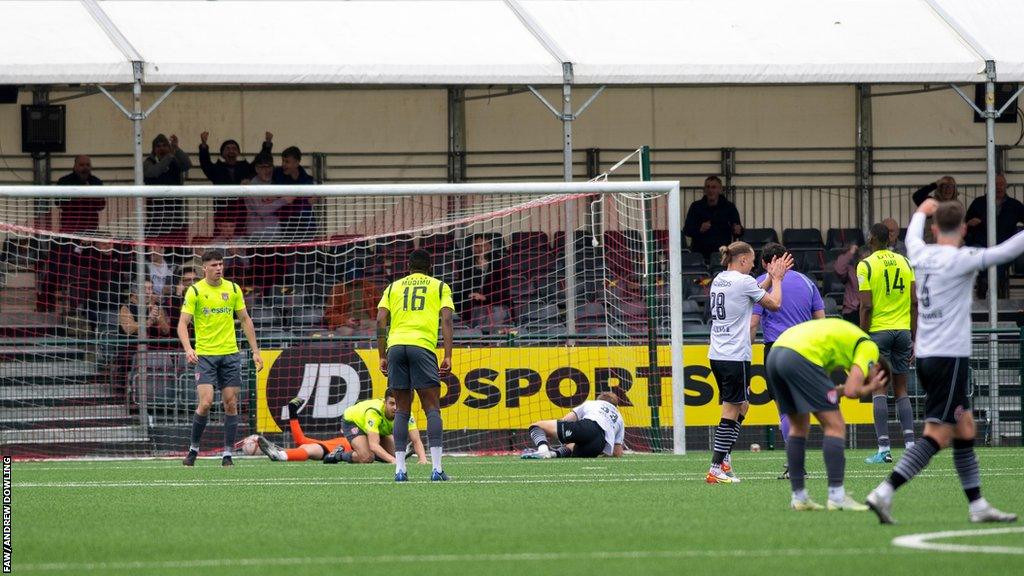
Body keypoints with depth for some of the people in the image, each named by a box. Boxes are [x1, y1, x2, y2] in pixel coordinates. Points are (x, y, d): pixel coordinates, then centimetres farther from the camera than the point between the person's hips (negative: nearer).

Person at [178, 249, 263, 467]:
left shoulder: (233, 289, 6)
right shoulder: (195, 291, -4)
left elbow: (245, 320, 13)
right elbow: (183, 323, -8)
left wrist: (255, 351, 8)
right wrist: (188, 349, -25)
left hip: (230, 354, 3)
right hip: (205, 355, -3)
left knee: (231, 404, 0)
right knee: (205, 402, -14)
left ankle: (228, 454, 7)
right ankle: (193, 449, 4)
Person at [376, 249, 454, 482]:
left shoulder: (394, 287, 21)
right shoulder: (440, 287, 16)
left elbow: (381, 320, 11)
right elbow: (446, 320, 3)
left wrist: (382, 356, 13)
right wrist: (448, 356, -1)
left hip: (395, 345, 2)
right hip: (422, 345, -2)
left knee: (402, 409, 8)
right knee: (432, 408, 0)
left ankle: (400, 468, 1)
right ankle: (436, 468, -11)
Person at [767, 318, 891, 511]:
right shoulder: (869, 347, 10)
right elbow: (852, 390, -2)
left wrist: (835, 391, 18)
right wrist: (870, 388, 16)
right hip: (801, 357, -9)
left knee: (798, 427, 21)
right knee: (835, 426, -1)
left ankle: (798, 496, 21)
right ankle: (837, 497, -6)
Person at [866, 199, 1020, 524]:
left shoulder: (921, 254, 7)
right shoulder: (959, 259, -13)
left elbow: (912, 236, 31)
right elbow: (1004, 253, -20)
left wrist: (921, 213, 51)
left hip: (925, 355, 8)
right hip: (950, 356, -8)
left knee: (965, 428, 14)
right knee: (937, 434, -10)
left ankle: (977, 505, 16)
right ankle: (884, 494, -19)